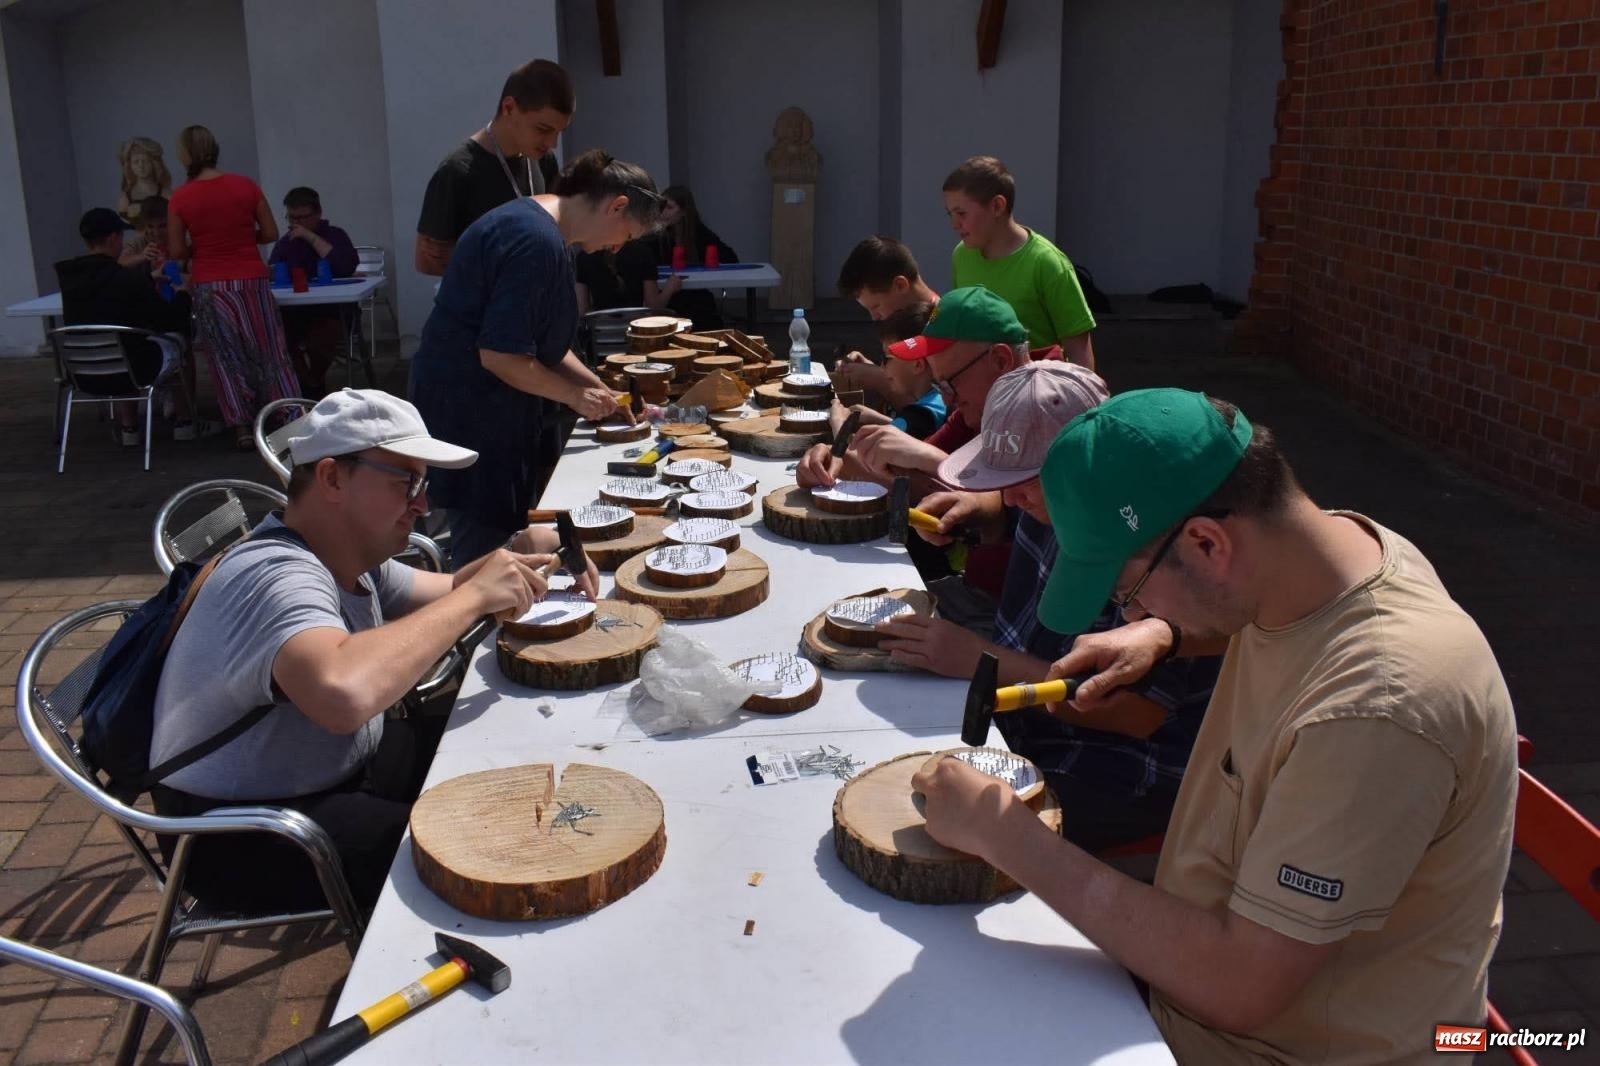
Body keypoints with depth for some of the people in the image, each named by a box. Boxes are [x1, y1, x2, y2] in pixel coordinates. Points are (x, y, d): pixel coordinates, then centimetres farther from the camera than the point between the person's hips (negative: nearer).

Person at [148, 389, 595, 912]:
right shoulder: (276, 575, -29)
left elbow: (442, 592, 16)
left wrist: (520, 554, -6)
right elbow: (344, 694, -49)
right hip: (238, 835, -10)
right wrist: (475, 595, -37)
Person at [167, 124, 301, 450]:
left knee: (226, 358, 9)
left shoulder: (180, 198, -5)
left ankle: (242, 429, 9)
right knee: (269, 352, 8)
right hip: (251, 282, 0)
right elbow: (270, 233, 1)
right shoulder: (245, 185, -3)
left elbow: (177, 251, -3)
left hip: (210, 286, 0)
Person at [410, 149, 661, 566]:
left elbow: (544, 343, 19)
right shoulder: (537, 242, -21)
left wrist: (601, 391, 13)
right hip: (470, 410, -11)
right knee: (487, 547, -3)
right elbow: (501, 355, -24)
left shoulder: (535, 222, 12)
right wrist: (576, 395, -12)